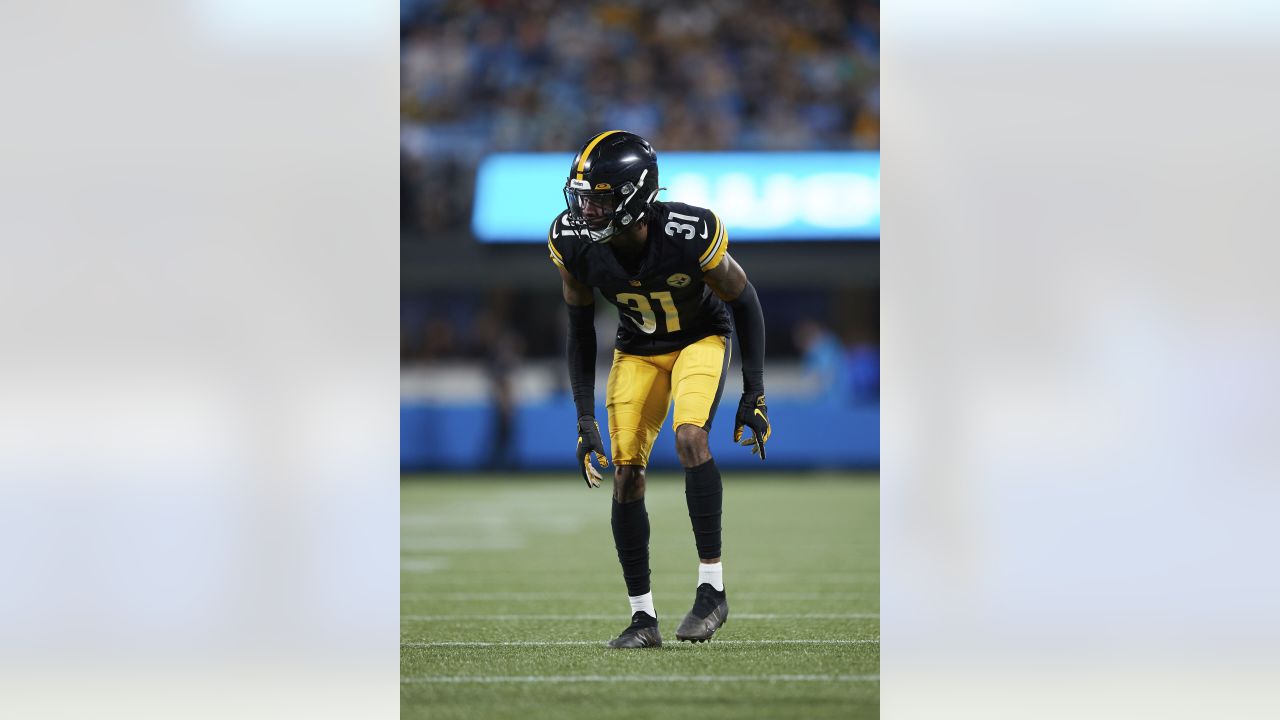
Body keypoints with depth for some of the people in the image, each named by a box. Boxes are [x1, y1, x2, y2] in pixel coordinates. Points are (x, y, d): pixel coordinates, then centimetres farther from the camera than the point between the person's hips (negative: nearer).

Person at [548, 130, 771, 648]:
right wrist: (585, 419, -9)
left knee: (690, 436, -28)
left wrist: (755, 393, -14)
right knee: (626, 474, -6)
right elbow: (580, 330, -6)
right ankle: (643, 618, 4)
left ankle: (712, 589, -21)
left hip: (701, 338, -4)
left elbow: (744, 302, -15)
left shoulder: (690, 234, -33)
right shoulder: (574, 243, -22)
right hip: (638, 347, 4)